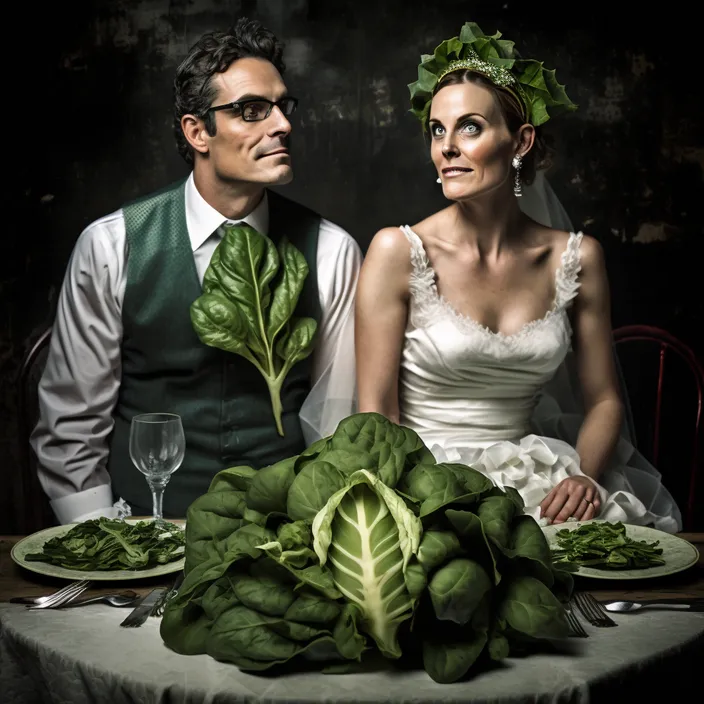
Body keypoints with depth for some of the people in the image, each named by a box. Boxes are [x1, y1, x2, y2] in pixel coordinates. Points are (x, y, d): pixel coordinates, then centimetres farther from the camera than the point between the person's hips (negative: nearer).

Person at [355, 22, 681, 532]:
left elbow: (604, 400, 8)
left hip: (535, 482, 3)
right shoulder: (398, 251, -9)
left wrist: (586, 476, -11)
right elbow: (376, 412, -8)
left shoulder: (576, 257, 1)